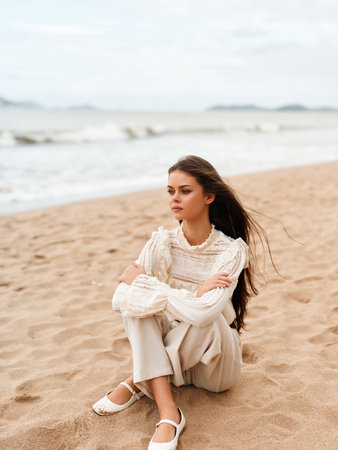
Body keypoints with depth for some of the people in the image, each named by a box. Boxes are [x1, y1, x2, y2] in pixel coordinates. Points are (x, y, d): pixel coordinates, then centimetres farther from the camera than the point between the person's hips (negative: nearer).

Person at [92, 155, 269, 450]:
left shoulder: (231, 250, -20)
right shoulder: (162, 243, -10)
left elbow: (202, 312, -36)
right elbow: (121, 300, -23)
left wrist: (144, 282, -25)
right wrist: (195, 296, -31)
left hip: (215, 363, -3)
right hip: (168, 352, 3)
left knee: (205, 316, -34)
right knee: (135, 298, -22)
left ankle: (137, 383, -12)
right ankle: (168, 413, -27)